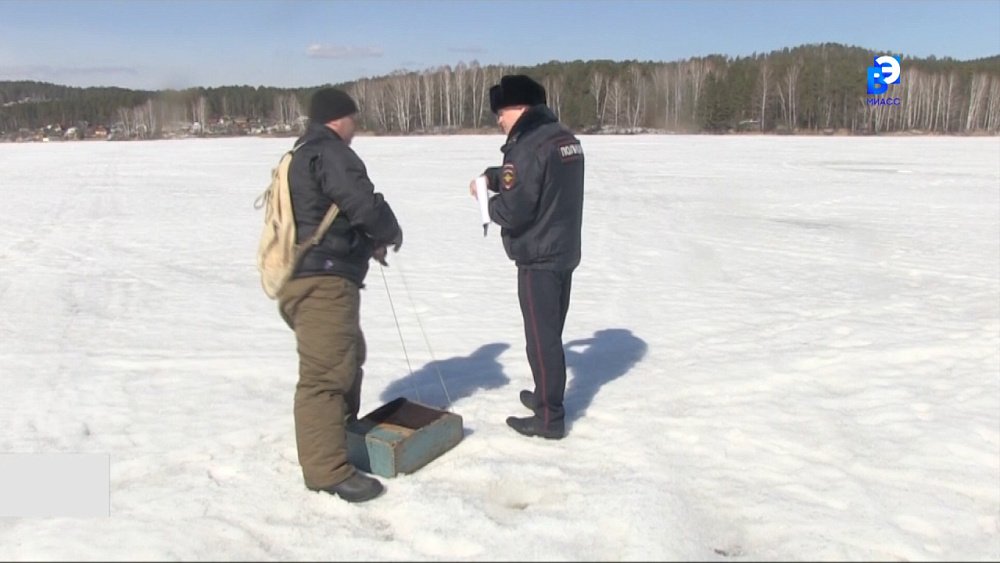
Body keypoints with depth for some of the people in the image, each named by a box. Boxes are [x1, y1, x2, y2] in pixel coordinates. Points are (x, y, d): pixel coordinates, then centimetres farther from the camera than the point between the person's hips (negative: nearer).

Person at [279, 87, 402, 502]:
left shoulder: (300, 157, 24)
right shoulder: (329, 152, -11)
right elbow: (364, 204, -21)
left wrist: (369, 243, 14)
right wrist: (391, 233, -1)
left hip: (316, 277, 11)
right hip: (322, 281, -11)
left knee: (347, 358, 23)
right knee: (326, 371, -11)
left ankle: (342, 433, 37)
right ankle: (328, 469, -8)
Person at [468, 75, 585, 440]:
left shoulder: (528, 146, -21)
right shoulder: (566, 138, 9)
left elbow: (512, 211, -23)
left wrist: (487, 199, -3)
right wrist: (493, 176, 7)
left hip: (538, 258, -9)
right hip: (565, 251, 9)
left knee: (541, 337, 0)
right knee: (552, 332, 20)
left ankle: (550, 418, 9)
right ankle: (547, 396, 35)